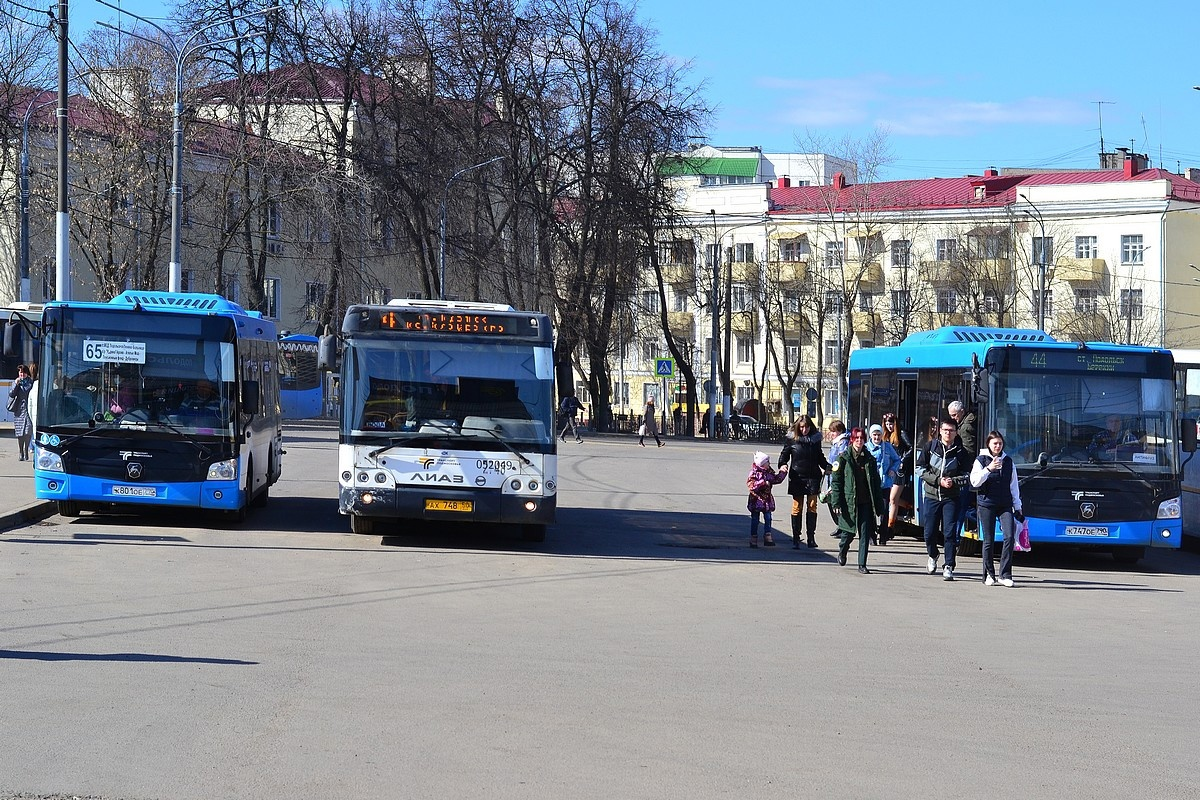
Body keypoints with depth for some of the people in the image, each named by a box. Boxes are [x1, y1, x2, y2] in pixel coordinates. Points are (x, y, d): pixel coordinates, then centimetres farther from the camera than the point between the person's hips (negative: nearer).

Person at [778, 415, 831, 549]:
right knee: (797, 507, 0)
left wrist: (827, 467, 3)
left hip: (813, 477, 2)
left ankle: (811, 537, 1)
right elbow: (784, 454, 8)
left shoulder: (815, 438, 7)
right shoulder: (791, 439, 0)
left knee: (812, 506, -2)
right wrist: (783, 465, -12)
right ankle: (795, 539, 5)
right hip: (797, 477, -2)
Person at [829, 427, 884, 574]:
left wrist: (879, 505, 8)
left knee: (865, 533, -3)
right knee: (849, 532, 4)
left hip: (865, 502, 2)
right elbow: (836, 481, -2)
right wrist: (837, 503, -9)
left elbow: (876, 483, 12)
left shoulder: (869, 459, 8)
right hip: (849, 500, -2)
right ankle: (842, 551, 36)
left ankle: (862, 564, 1)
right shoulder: (844, 458, -1)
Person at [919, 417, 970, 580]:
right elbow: (922, 471, -1)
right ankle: (933, 557, 35)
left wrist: (953, 481, -16)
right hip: (931, 496, 1)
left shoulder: (961, 452, 0)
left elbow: (967, 476, 2)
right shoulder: (930, 447, 2)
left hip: (951, 498, -1)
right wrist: (939, 481, -13)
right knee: (930, 533, 6)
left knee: (950, 533, -8)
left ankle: (949, 567, -3)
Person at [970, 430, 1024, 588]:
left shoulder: (1008, 461, 12)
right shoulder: (981, 460, 3)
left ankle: (1005, 575, -10)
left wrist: (1017, 507, 13)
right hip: (986, 505, -2)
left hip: (1005, 505, 2)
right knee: (989, 541, -1)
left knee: (1010, 536, -13)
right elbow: (974, 481, -9)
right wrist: (988, 469, -20)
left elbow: (1014, 486, 16)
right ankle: (989, 574, 12)